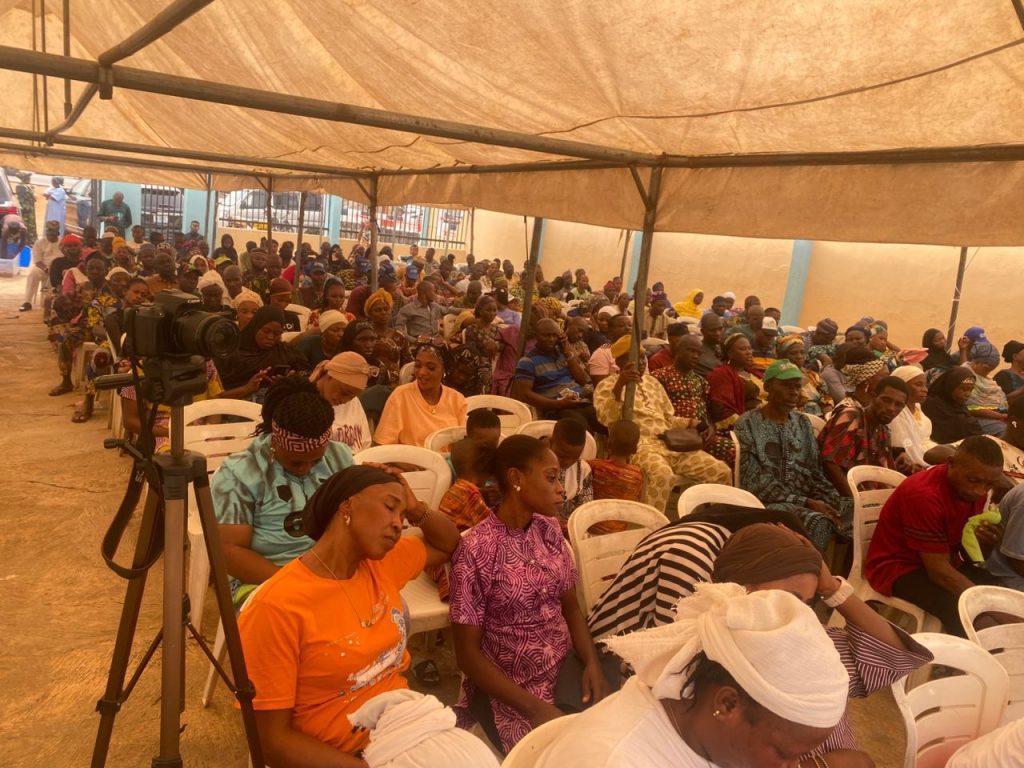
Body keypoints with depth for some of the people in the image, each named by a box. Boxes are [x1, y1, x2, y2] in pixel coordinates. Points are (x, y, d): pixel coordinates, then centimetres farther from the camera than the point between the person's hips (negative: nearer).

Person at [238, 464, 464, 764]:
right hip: (341, 757, -5)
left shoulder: (382, 562, 3)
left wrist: (416, 509, 1)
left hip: (407, 729, 6)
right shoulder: (276, 607, -17)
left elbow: (448, 545, 21)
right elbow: (272, 739, -13)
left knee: (484, 757, -19)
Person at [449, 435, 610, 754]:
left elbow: (570, 606, 8)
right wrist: (535, 707, -19)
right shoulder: (475, 551, -18)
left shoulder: (549, 530, 0)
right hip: (509, 689, -6)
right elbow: (468, 653, -14)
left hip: (567, 669, 6)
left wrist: (592, 662, -9)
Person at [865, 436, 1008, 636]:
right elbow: (939, 571, -26)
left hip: (942, 562, 9)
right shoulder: (924, 494, -28)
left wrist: (987, 543, -18)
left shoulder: (972, 489, -3)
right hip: (900, 567, -9)